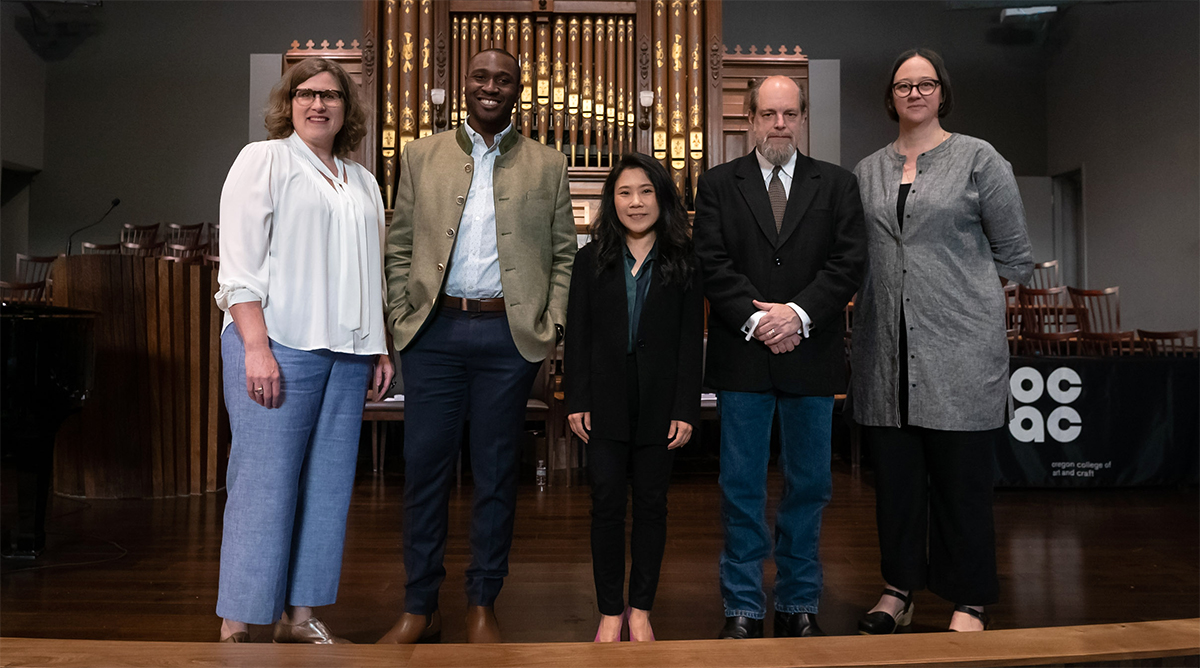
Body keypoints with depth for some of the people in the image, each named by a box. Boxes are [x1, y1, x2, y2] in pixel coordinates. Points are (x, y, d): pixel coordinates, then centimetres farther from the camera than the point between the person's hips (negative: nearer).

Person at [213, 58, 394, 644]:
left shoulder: (362, 182, 21)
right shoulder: (263, 161, 4)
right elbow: (239, 262, -5)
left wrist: (380, 348, 14)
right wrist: (257, 348, -15)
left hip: (346, 352, 6)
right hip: (278, 344, -5)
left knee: (328, 482, 5)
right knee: (264, 483, -7)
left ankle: (298, 615, 14)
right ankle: (237, 626, 2)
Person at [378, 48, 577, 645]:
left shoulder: (548, 166, 9)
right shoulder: (421, 156, 11)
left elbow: (564, 254, 8)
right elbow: (399, 247, 10)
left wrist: (551, 325, -3)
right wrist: (402, 318, 1)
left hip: (509, 335, 0)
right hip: (435, 333, 1)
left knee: (496, 474, 7)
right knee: (425, 468, 4)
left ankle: (482, 605, 21)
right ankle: (419, 608, 18)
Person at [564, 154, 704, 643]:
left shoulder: (683, 261, 2)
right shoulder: (591, 259, 6)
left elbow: (691, 341, -1)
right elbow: (576, 336, 4)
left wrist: (685, 410, -7)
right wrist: (576, 401, -3)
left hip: (660, 404, 0)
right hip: (606, 402, 1)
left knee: (651, 504, 8)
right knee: (607, 504, 3)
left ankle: (641, 610, 21)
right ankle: (610, 612, 16)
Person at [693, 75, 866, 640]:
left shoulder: (837, 184, 10)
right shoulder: (717, 184, 8)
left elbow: (849, 262, -1)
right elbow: (712, 264, -2)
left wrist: (799, 312, -14)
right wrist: (756, 319, -14)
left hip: (811, 355, 1)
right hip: (741, 355, -1)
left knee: (809, 484, 9)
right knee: (741, 486, 4)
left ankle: (799, 603, 23)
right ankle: (743, 607, 16)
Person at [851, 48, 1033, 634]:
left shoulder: (978, 159, 2)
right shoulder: (868, 171, 12)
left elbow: (1015, 255, 4)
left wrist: (961, 289, 1)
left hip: (959, 349, -3)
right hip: (885, 352, 4)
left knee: (961, 478, 3)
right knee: (894, 474, 10)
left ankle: (969, 604, 17)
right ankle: (899, 588, 25)